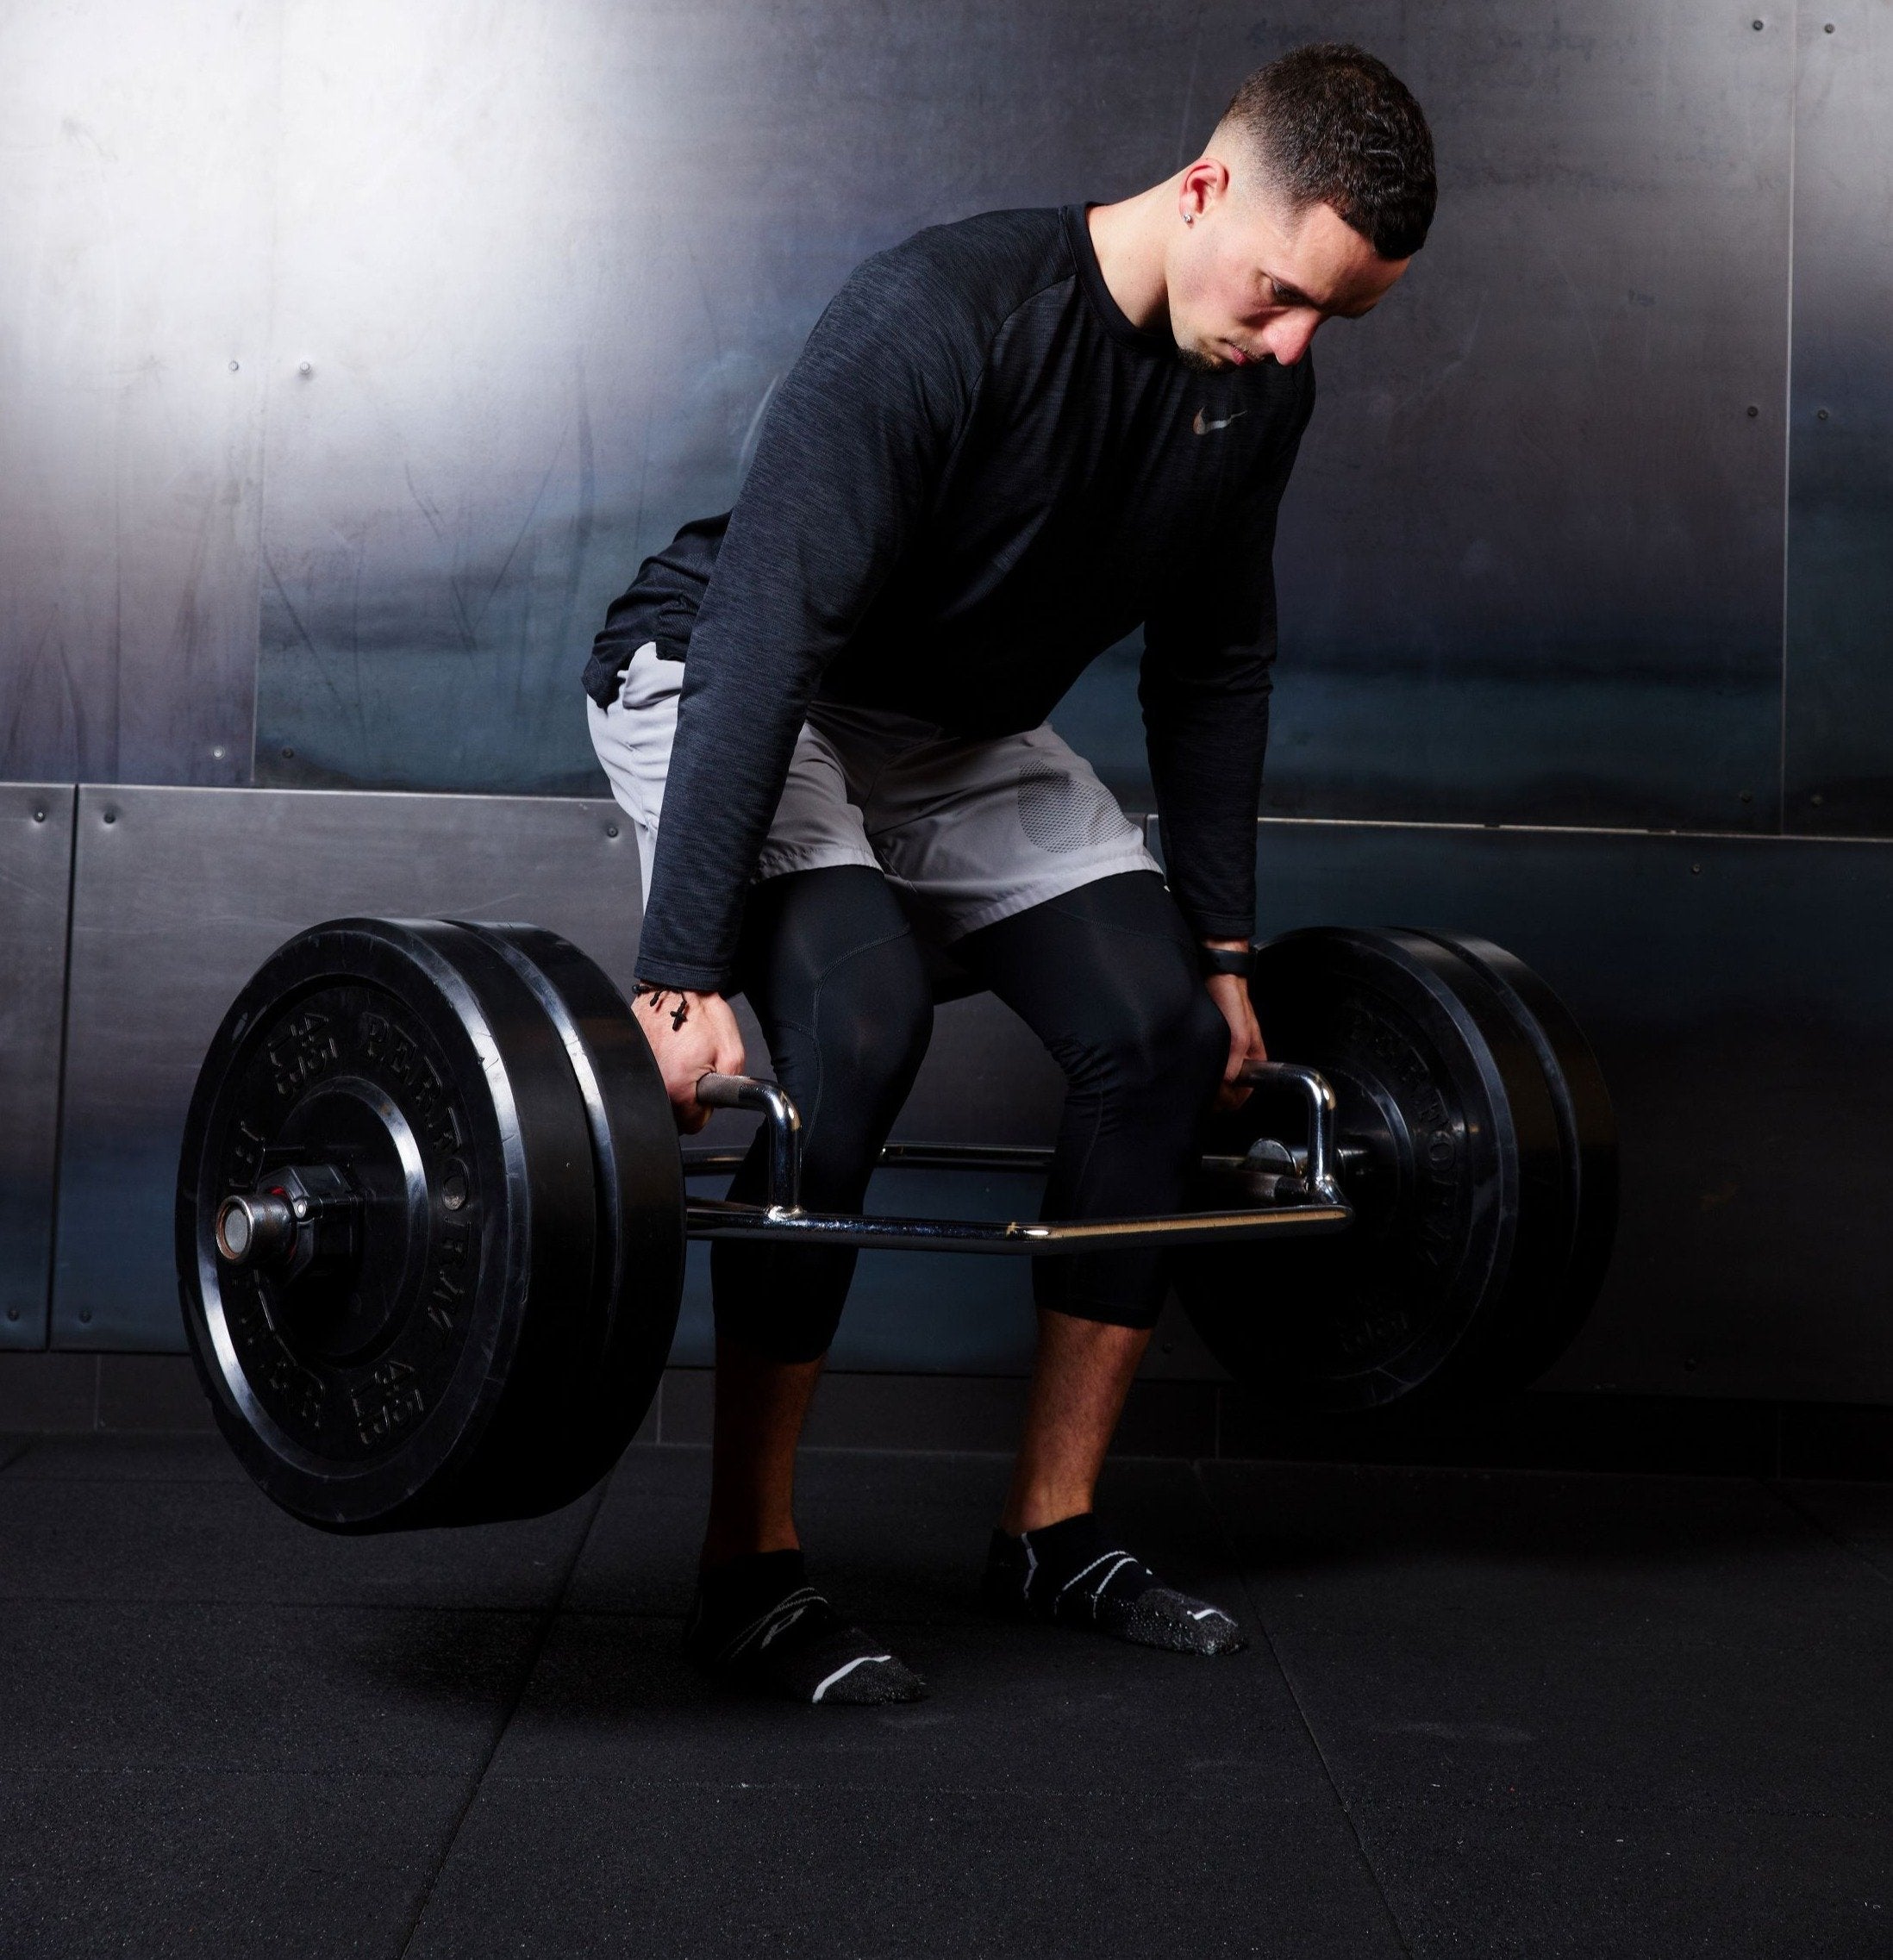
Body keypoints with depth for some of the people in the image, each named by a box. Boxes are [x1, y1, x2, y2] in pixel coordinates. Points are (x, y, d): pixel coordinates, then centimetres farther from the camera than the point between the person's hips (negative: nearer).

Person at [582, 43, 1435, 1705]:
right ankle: (750, 1566, -15)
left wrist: (1222, 948, 5)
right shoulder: (943, 317, -32)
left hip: (964, 730, 7)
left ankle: (1057, 1526, 6)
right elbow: (769, 635, -35)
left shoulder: (1258, 389, -9)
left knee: (1167, 1033, -7)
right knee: (856, 1027, -30)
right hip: (725, 685, -7)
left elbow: (1213, 669, 3)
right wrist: (685, 975, -38)